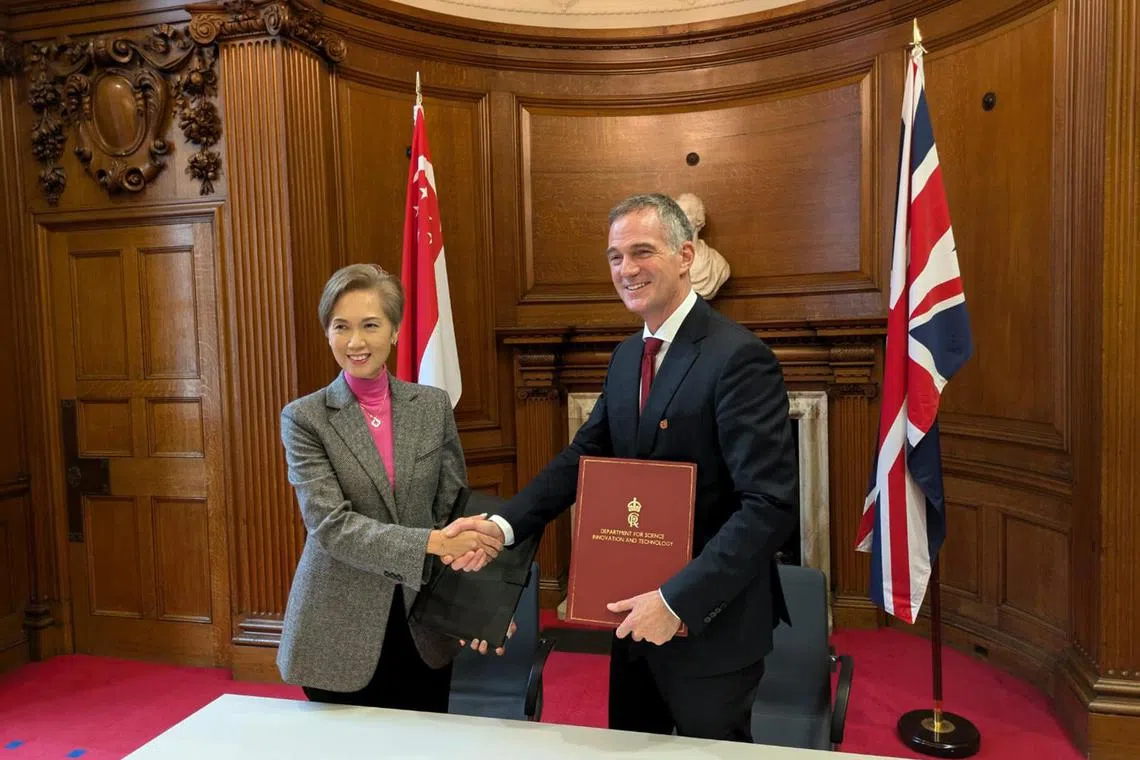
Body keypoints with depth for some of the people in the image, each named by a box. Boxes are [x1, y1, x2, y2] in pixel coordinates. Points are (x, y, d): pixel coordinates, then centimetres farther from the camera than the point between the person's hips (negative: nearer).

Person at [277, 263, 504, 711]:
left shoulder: (433, 406, 1)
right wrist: (433, 543, -25)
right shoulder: (305, 418, -6)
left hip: (424, 628, 2)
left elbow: (454, 507, 3)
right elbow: (330, 524, -15)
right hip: (340, 633, -2)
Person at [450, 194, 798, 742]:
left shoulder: (738, 358, -20)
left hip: (709, 623, -7)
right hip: (636, 614, 7)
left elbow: (770, 506, -24)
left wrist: (679, 601, -26)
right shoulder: (626, 356, 6)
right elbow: (584, 456, 5)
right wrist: (503, 524, -10)